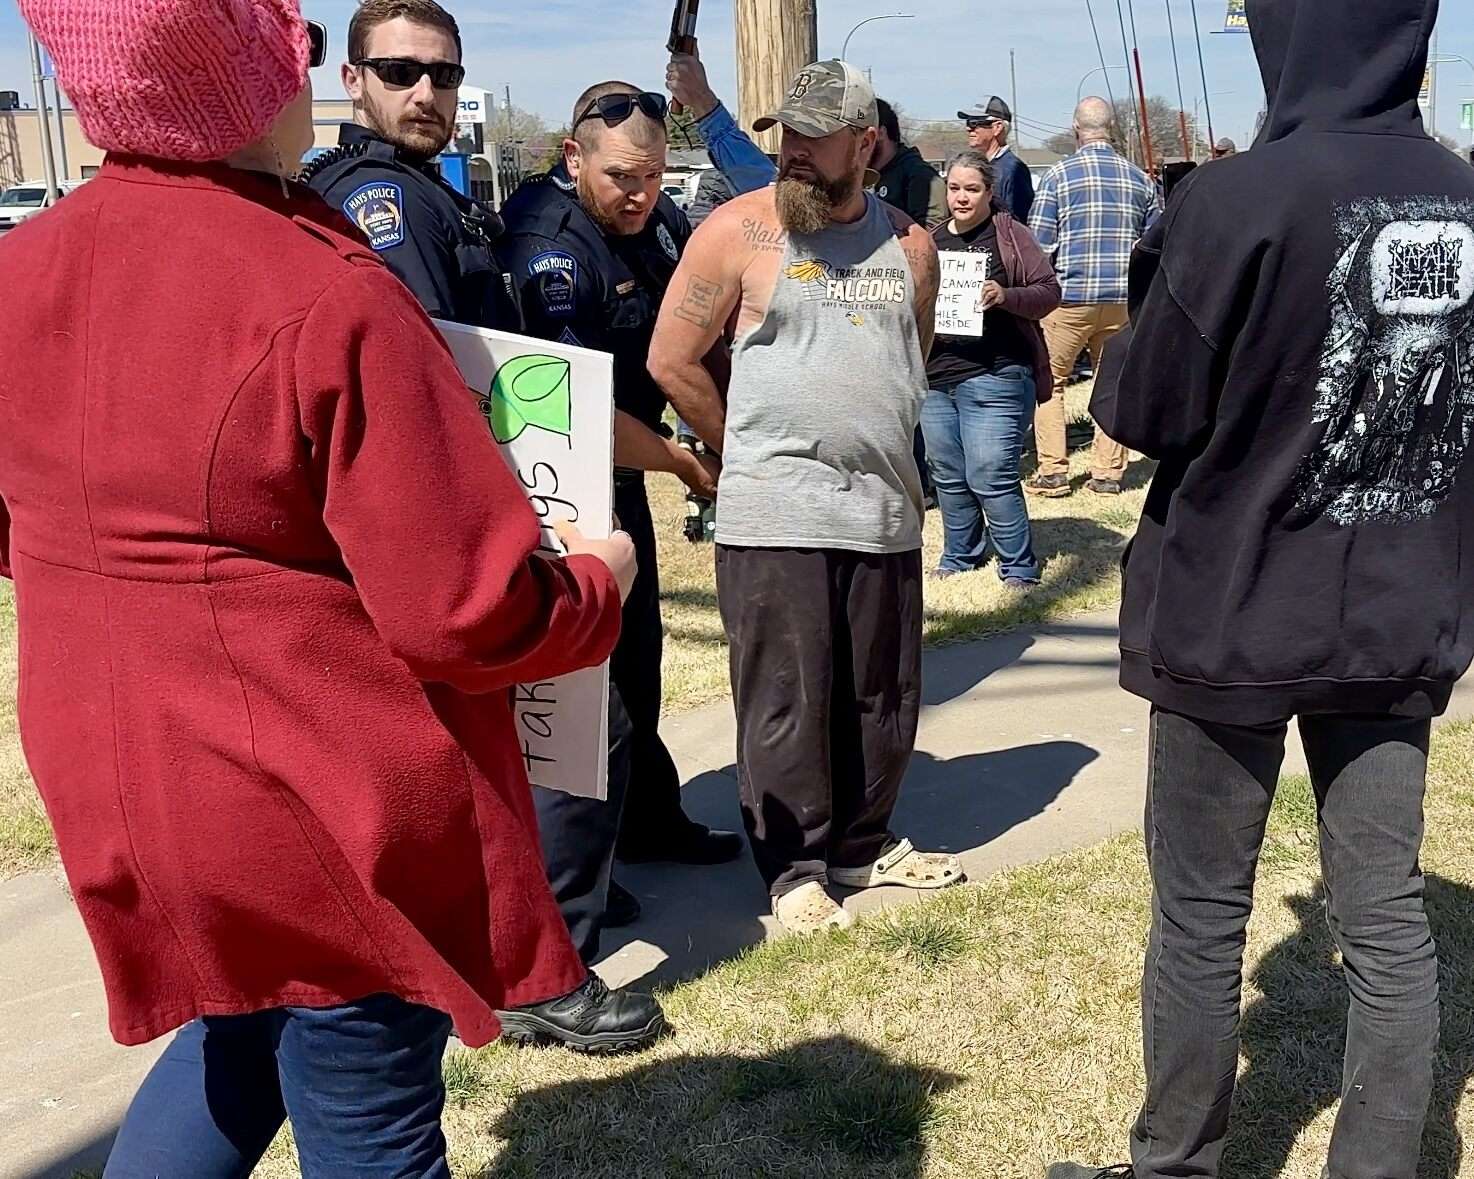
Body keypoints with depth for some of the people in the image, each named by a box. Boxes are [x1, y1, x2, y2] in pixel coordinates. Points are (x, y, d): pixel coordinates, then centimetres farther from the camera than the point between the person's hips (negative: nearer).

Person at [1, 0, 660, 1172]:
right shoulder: (327, 300, -23)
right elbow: (468, 612, -23)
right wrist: (594, 584, -4)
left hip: (122, 784, 7)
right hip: (327, 809, -7)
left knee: (246, 1037, 30)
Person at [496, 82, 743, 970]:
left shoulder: (657, 221, 1)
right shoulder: (550, 247, -24)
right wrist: (685, 464, -16)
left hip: (623, 476, 9)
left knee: (636, 662, 23)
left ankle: (648, 822, 45)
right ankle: (559, 931, 0)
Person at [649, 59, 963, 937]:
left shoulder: (910, 246, 9)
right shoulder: (738, 230, -4)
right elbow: (672, 362, -1)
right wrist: (755, 450, 5)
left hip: (885, 509, 5)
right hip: (774, 512, -4)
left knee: (885, 693, 12)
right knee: (786, 699, 1)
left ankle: (863, 843, 30)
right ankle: (795, 868, 15)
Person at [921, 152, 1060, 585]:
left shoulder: (1009, 234, 0)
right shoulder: (932, 240, 15)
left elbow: (1049, 291, -4)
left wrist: (1006, 296, -21)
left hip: (993, 376, -6)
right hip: (935, 376, 6)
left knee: (991, 477, -9)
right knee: (948, 476, 12)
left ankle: (1019, 567, 3)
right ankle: (960, 556, 29)